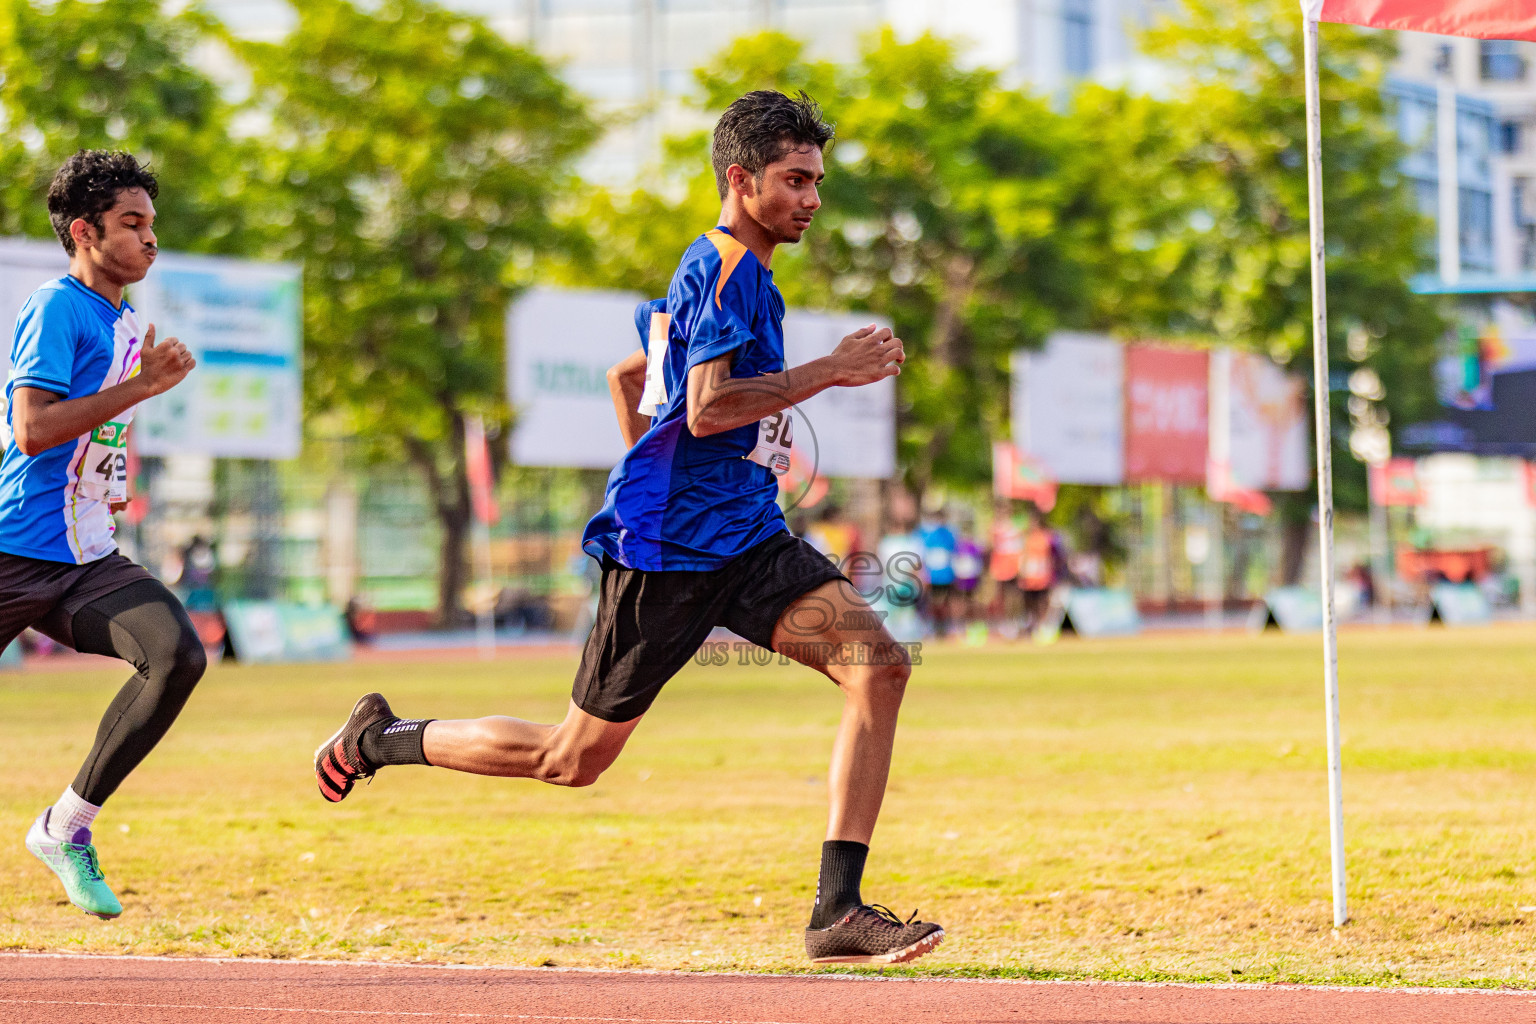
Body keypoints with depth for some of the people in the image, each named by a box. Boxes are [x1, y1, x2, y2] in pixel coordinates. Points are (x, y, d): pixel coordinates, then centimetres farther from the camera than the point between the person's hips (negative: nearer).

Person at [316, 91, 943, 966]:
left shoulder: (727, 273, 20)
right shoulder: (726, 270, -11)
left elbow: (628, 377, 31)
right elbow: (708, 409, -24)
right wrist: (831, 371, -18)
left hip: (746, 537, 9)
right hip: (670, 549, -9)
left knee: (880, 664, -13)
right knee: (576, 758, 2)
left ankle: (839, 911, -16)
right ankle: (382, 739, 25)